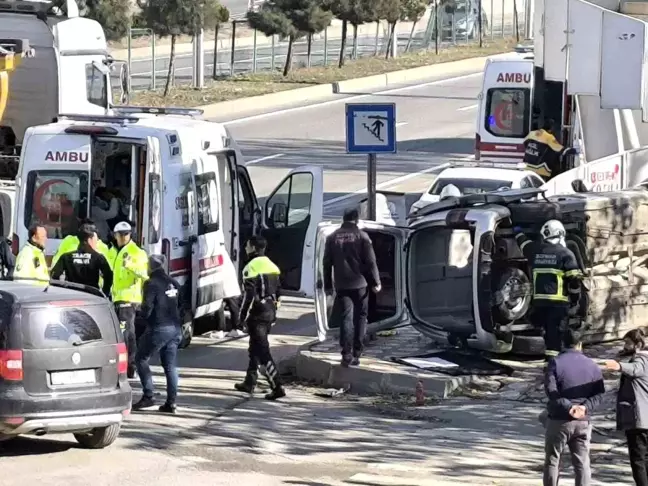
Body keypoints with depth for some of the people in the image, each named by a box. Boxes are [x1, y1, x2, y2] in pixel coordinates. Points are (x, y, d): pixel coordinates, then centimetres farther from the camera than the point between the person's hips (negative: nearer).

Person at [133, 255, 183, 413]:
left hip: (158, 329, -7)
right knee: (170, 365, 9)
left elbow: (147, 307, -15)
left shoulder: (151, 284, -10)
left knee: (141, 359, 5)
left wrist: (141, 314, 4)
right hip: (175, 329, 7)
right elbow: (181, 306, 19)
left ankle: (148, 396, -4)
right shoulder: (174, 284, 13)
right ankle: (171, 402, 5)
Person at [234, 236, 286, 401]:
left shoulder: (251, 268, -14)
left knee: (262, 352, -9)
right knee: (255, 349, 21)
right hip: (270, 312, 9)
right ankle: (249, 383, 30)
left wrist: (243, 315, -12)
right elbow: (277, 292, 17)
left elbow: (249, 295, -19)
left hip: (257, 313, -9)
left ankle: (277, 387, -16)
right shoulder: (272, 266, 13)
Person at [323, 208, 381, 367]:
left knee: (346, 318, 0)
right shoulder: (361, 236, -4)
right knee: (360, 318, 8)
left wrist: (328, 285, 13)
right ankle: (356, 354, 8)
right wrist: (375, 282, 2)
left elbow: (327, 263, 8)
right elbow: (370, 261, -6)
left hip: (342, 285, 2)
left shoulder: (333, 237, 6)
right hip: (360, 284, -2)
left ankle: (346, 354, -11)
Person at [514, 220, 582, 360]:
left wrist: (518, 232, 56)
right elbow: (574, 279, -7)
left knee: (547, 328, 20)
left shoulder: (535, 250, 9)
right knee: (555, 330, -6)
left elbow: (524, 243, 34)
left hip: (539, 300, 4)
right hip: (559, 301, -4)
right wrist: (575, 298, 7)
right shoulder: (565, 254, -4)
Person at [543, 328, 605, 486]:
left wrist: (568, 407, -19)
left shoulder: (556, 362, -5)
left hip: (559, 420, -3)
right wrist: (586, 407, -13)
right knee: (582, 463, 5)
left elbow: (550, 390, -17)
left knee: (552, 461, 7)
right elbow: (599, 393, -1)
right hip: (583, 422, 3)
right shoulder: (592, 365, 6)